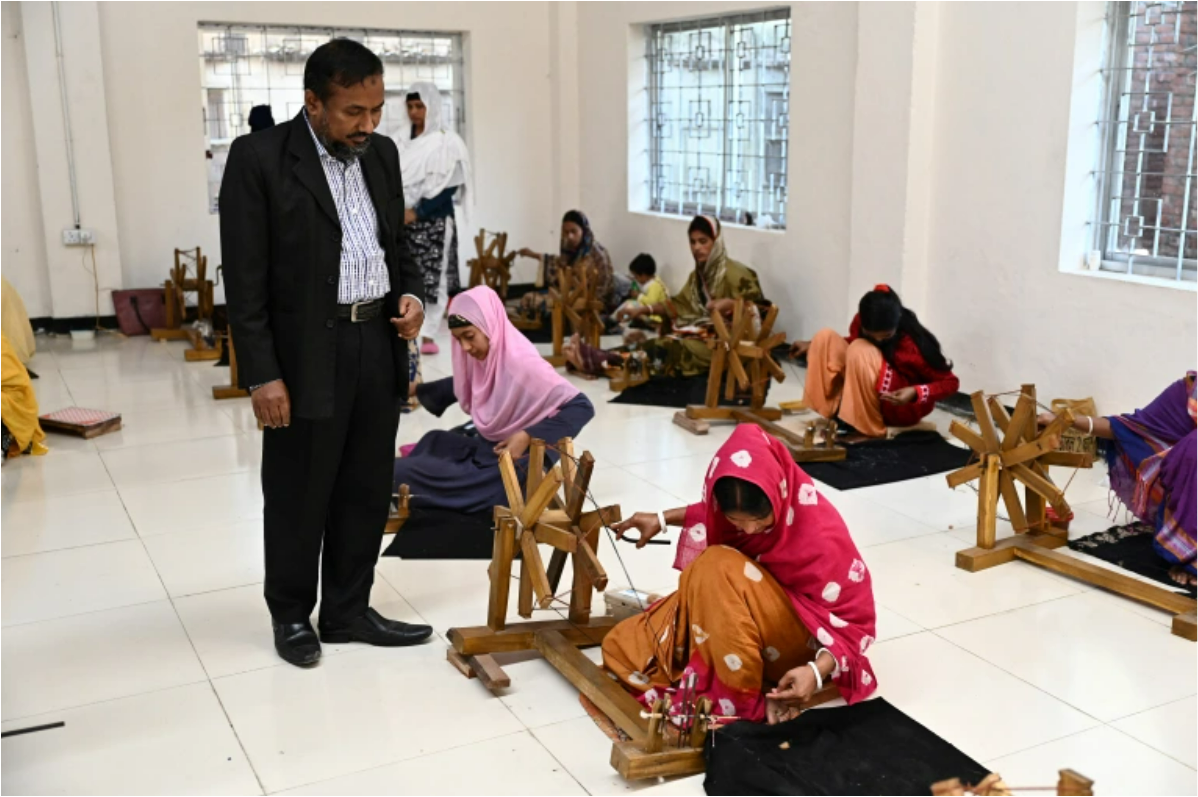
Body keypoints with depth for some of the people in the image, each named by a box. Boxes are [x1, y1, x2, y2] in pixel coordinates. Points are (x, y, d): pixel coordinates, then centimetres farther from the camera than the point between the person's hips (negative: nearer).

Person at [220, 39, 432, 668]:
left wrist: (410, 292, 0)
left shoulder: (381, 153, 9)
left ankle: (348, 610, 27)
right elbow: (245, 279, -11)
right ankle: (291, 615, 27)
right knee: (299, 495, 8)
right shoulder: (258, 158, -10)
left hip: (379, 345, 6)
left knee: (366, 490, 13)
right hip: (305, 355, -6)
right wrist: (262, 375, -14)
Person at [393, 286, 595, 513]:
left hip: (511, 465, -8)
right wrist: (417, 390, 21)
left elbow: (581, 407, -27)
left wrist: (528, 436, -32)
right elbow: (464, 384, 22)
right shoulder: (480, 356, -3)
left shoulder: (522, 364, -26)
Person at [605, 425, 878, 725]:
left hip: (802, 640, -7)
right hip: (750, 624, 7)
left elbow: (856, 619, -23)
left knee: (719, 568, -33)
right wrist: (662, 519, 4)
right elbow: (708, 514, 13)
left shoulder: (821, 533, -30)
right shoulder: (744, 506, -14)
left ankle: (747, 696, -25)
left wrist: (817, 671, -37)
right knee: (621, 646, -6)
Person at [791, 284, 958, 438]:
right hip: (865, 401, 6)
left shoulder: (913, 343, -26)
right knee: (826, 336, -12)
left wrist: (915, 393, -34)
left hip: (907, 408, -6)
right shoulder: (861, 321, -11)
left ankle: (865, 427, -22)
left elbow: (950, 382, -16)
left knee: (860, 350, -30)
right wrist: (813, 345, 3)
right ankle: (830, 411, -15)